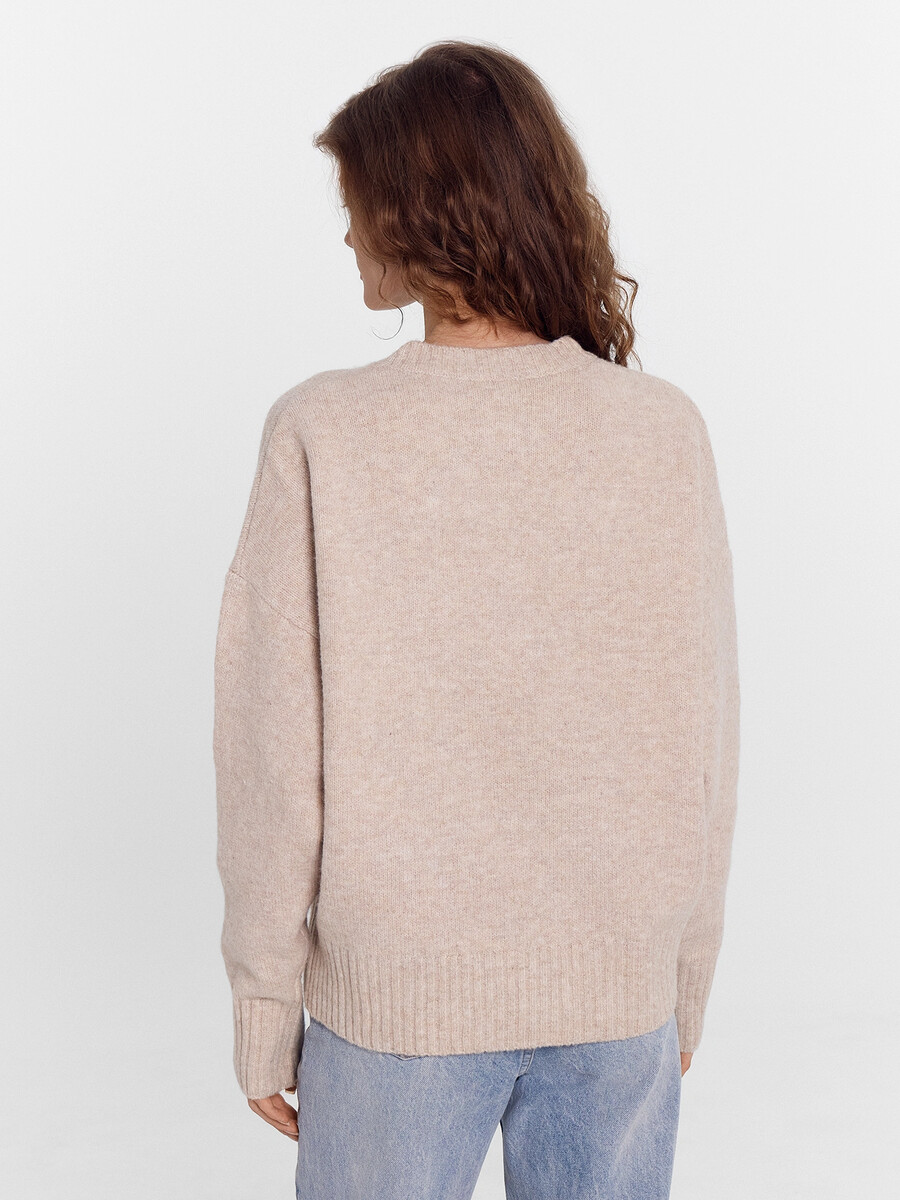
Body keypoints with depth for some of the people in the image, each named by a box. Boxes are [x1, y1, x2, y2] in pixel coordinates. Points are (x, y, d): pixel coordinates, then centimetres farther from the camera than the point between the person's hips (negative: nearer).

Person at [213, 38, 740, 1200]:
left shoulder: (324, 438, -16)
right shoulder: (666, 436, -9)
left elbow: (275, 762, -13)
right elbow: (699, 754, -4)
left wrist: (262, 1010, 1)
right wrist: (685, 987, 10)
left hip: (396, 992, -2)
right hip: (618, 992, 2)